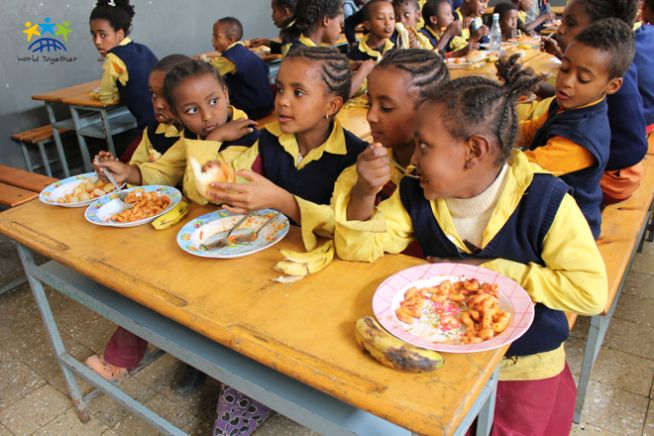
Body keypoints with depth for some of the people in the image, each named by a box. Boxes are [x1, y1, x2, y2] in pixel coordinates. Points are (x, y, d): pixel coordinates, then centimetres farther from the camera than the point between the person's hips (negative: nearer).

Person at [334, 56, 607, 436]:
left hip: (526, 365, -2)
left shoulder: (544, 200, -23)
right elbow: (358, 249, -12)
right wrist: (364, 195, -31)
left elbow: (590, 291, -23)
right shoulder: (416, 196, -12)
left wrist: (491, 269, -25)